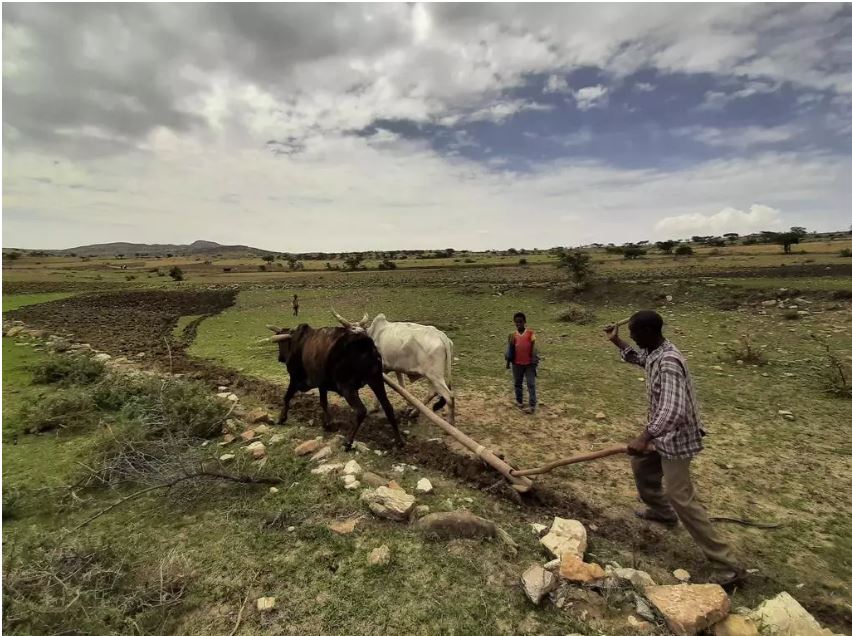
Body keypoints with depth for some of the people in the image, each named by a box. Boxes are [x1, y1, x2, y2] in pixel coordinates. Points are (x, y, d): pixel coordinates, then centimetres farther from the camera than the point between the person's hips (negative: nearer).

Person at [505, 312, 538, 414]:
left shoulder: (531, 333, -5)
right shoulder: (513, 335, 3)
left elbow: (533, 347, -5)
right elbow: (510, 349, 7)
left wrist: (534, 361, -9)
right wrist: (508, 361, 3)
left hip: (529, 363, -3)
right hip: (517, 364, 3)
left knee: (531, 384, -3)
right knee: (518, 383, 14)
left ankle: (532, 405, -1)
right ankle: (519, 401, 29)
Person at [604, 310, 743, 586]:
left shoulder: (669, 362, -31)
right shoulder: (652, 352, -1)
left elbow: (673, 410, -41)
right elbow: (636, 357, 24)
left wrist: (644, 437, -46)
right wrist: (615, 341, 12)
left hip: (676, 437, -10)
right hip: (663, 432, 10)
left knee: (681, 499, -8)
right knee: (640, 463, 28)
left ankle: (726, 565, 3)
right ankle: (661, 511, 50)